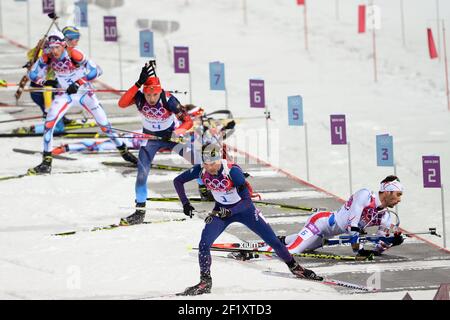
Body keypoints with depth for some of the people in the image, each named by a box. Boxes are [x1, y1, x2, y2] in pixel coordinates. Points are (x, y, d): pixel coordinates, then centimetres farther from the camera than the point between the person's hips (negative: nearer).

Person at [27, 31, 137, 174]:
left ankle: (123, 150, 21)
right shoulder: (47, 58, -17)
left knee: (103, 123, 1)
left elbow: (96, 71, -27)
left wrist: (78, 83, -33)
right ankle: (46, 162, -10)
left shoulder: (74, 55, -27)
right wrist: (45, 82, -27)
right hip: (64, 94, 3)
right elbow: (32, 74, -8)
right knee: (49, 122, -15)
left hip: (83, 92, -2)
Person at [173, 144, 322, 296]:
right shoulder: (201, 170, -22)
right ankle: (205, 282, -4)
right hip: (221, 210, 3)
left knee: (273, 240, 3)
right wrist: (185, 203, -15)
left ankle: (295, 267, 24)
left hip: (244, 208, -3)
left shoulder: (233, 171, -33)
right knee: (204, 244, -15)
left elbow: (247, 200, -34)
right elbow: (178, 181, -6)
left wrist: (229, 212, -47)